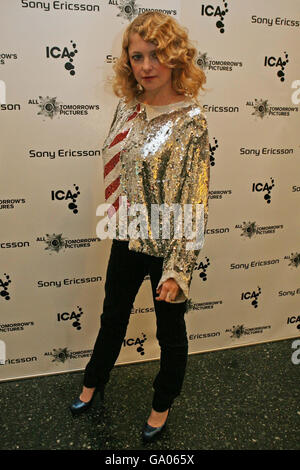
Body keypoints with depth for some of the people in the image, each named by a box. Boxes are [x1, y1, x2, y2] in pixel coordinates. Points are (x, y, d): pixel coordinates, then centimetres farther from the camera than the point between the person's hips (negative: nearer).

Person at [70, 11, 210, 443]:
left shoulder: (190, 121, -18)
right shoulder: (129, 107, 1)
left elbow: (195, 202, -19)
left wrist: (177, 271, -20)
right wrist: (116, 219, 16)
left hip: (166, 246, -5)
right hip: (127, 238, 6)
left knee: (170, 329, 15)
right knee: (113, 315, 23)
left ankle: (163, 405, 41)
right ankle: (93, 383, 49)